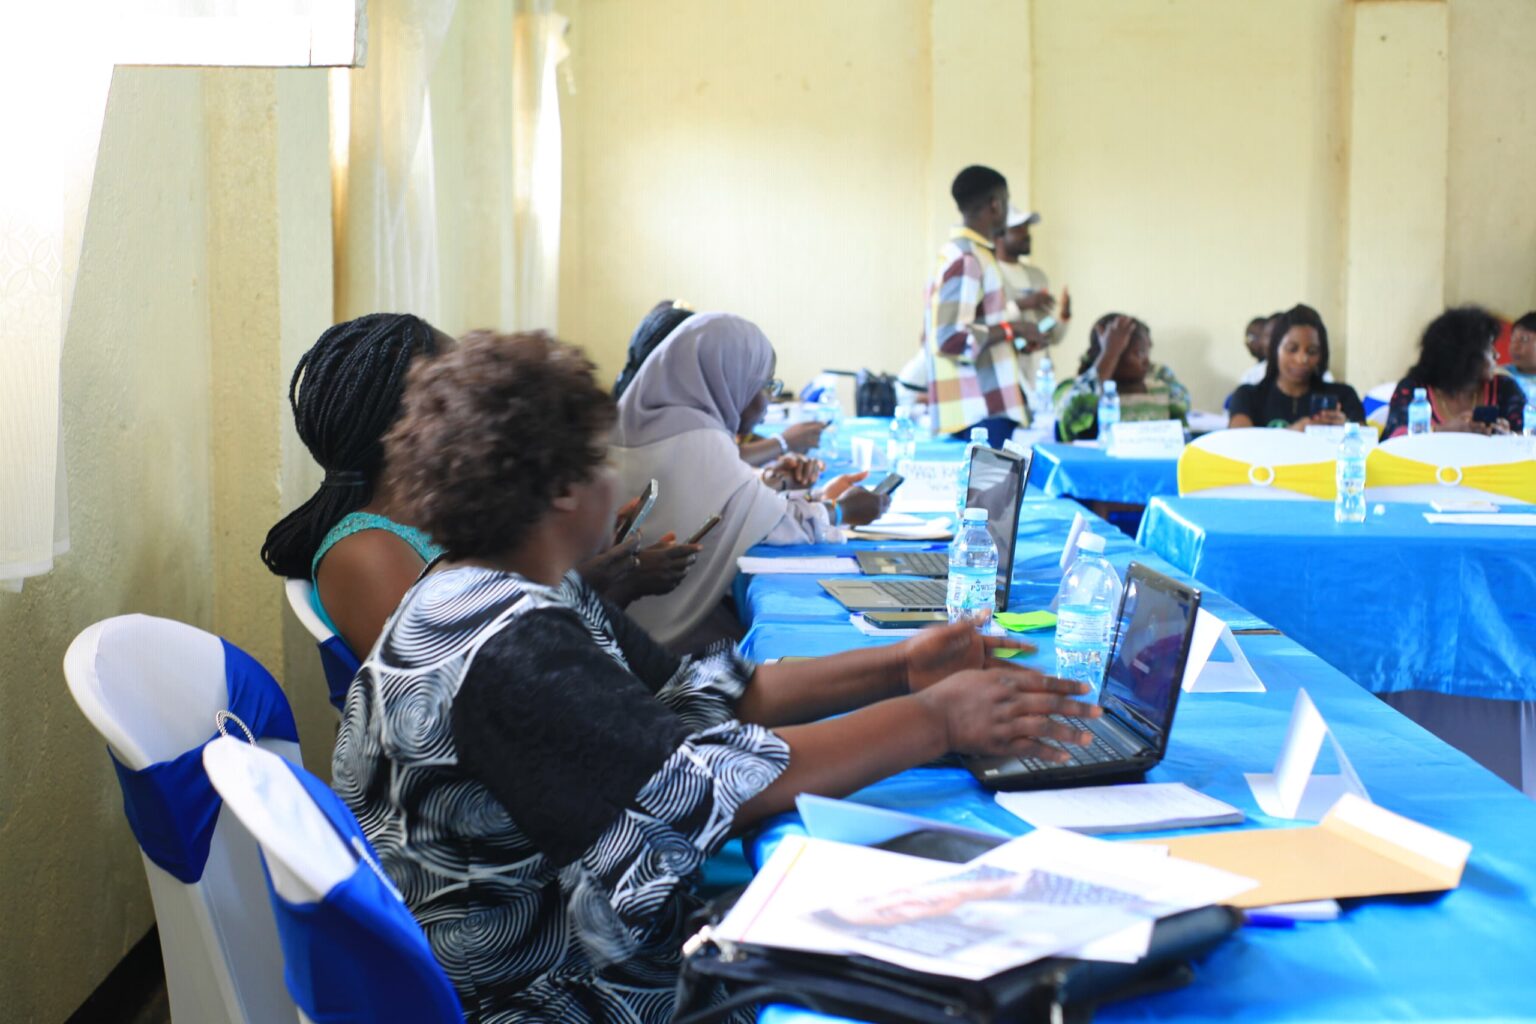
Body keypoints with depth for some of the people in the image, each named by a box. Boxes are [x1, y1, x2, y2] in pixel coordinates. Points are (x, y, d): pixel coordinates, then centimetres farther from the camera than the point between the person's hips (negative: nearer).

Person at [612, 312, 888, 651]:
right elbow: (776, 524, -13)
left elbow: (729, 502, 14)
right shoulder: (699, 442, -21)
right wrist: (841, 510, 5)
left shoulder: (653, 424, 7)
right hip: (677, 629, -9)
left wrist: (820, 496, 17)